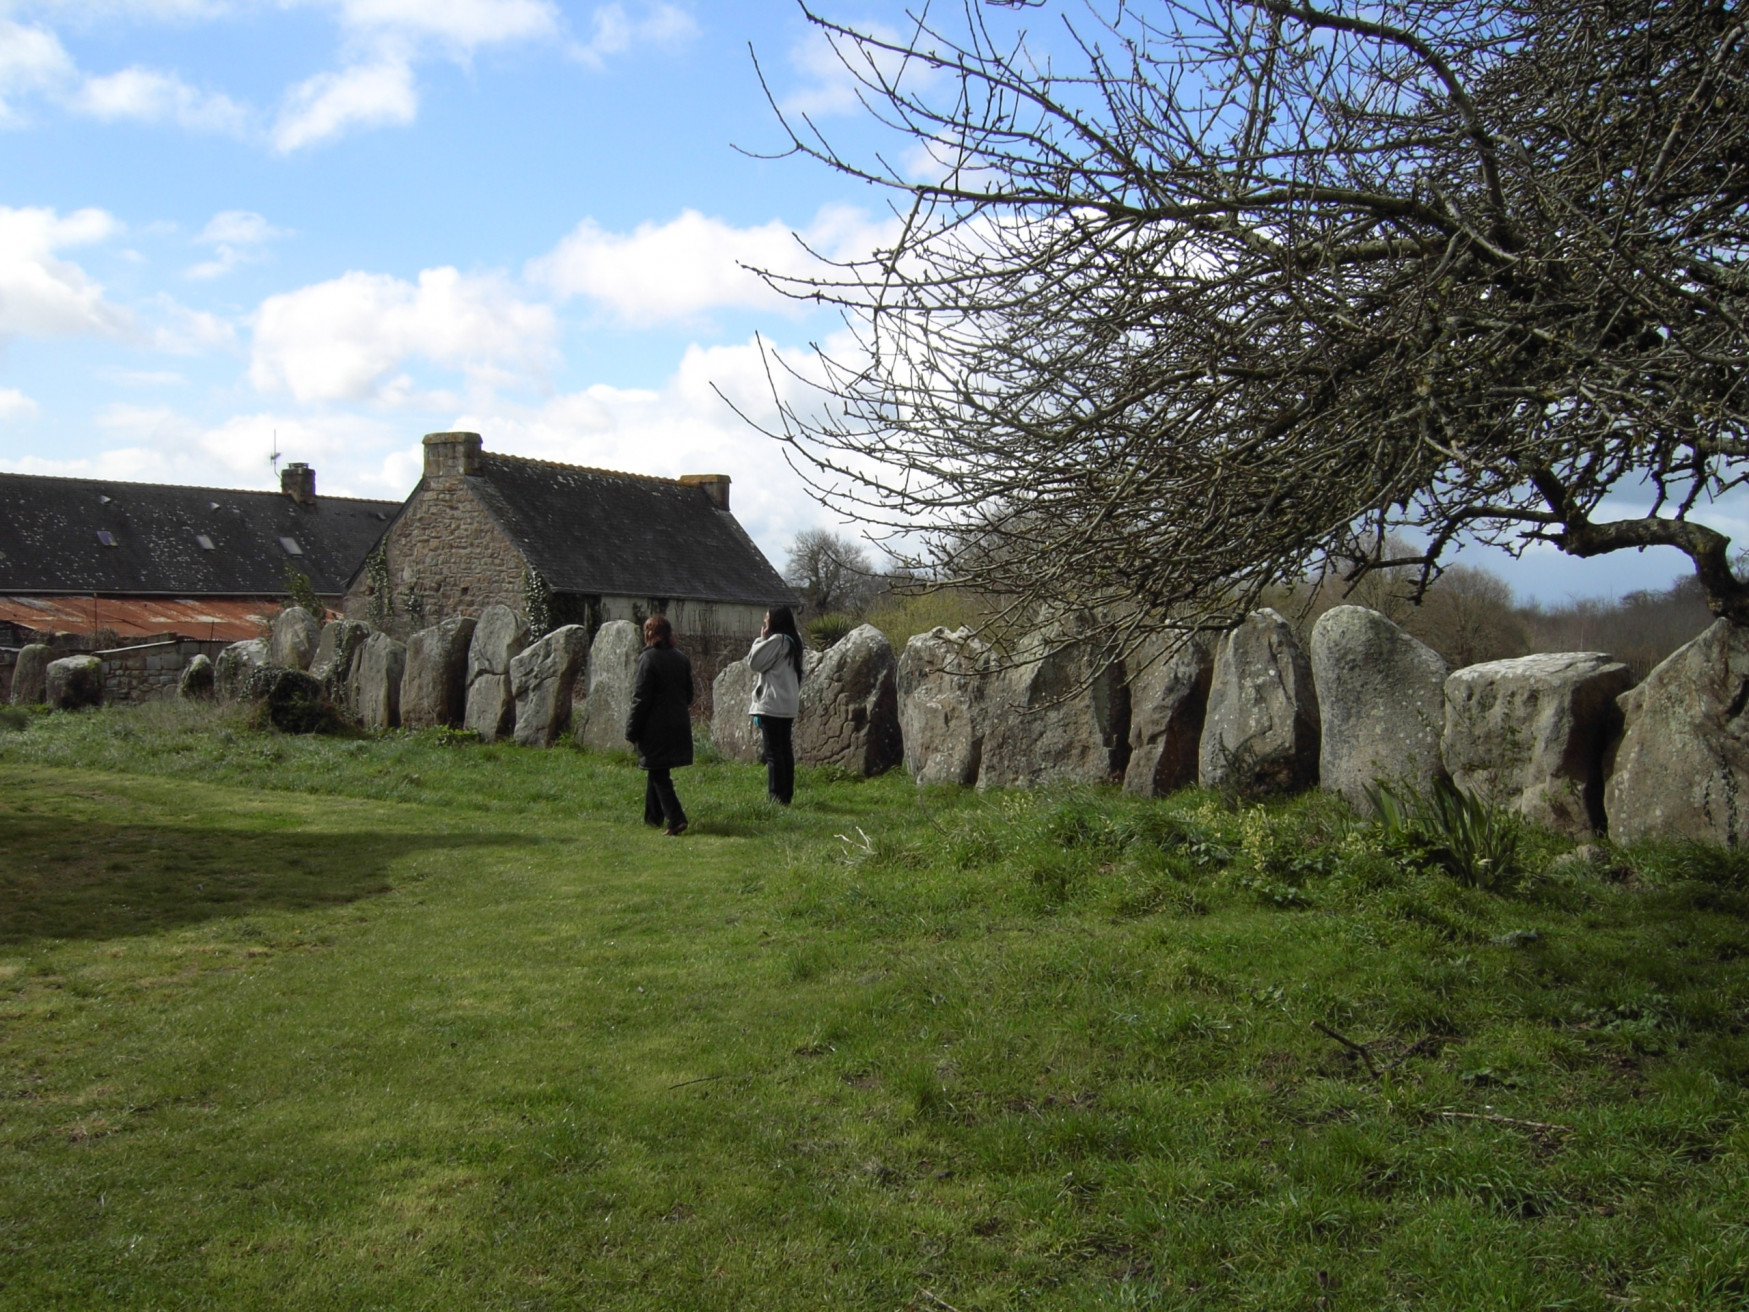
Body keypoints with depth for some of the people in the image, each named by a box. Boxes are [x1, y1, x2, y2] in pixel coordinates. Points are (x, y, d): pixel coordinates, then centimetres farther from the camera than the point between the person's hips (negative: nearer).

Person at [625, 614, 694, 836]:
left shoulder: (648, 658, -14)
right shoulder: (681, 658, 7)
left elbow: (641, 699, -14)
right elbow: (688, 694, 13)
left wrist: (631, 731, -8)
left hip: (656, 728, -7)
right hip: (678, 725, 7)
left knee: (658, 775, -3)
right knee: (657, 771, 20)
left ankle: (676, 819, -14)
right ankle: (653, 816, 29)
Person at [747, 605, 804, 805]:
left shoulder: (776, 640, -13)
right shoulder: (792, 641, 15)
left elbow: (754, 661, -8)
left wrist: (761, 639, 0)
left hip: (772, 705, -9)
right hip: (788, 705, 9)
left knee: (773, 752, -7)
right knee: (786, 750, 11)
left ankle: (777, 796, -7)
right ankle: (787, 794, 14)